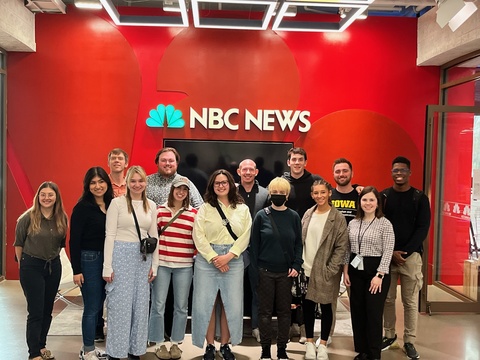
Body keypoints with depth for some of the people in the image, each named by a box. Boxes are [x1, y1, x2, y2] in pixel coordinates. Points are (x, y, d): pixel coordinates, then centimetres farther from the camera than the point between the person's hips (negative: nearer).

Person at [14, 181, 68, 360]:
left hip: (54, 266, 4)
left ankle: (41, 345, 30)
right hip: (32, 267, -4)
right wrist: (24, 264, 5)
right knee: (36, 312, -1)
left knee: (47, 310, 13)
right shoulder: (28, 217, -12)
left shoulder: (62, 218, -2)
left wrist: (52, 257, 10)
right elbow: (18, 243, -1)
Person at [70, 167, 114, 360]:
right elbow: (74, 240, -12)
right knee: (92, 307, 2)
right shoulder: (82, 207, -11)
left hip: (108, 260, 6)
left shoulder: (111, 205, 5)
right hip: (89, 260, -6)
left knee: (98, 306, 14)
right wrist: (76, 270, -14)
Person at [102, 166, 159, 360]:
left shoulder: (151, 205, 8)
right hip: (121, 255, -4)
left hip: (143, 258, 5)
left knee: (141, 304, 10)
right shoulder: (117, 202, -5)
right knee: (119, 304, 2)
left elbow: (154, 236, 11)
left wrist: (154, 265, 7)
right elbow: (109, 235, -8)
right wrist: (107, 266, -12)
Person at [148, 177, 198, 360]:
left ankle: (175, 344, 24)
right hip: (161, 263, -1)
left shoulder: (194, 213, 4)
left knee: (181, 306, 9)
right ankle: (160, 344, 18)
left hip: (184, 265, 1)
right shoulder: (160, 210, 3)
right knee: (158, 305, 2)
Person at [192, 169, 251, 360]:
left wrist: (228, 256, -12)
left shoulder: (243, 209, 7)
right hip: (207, 260, -1)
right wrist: (214, 258, -13)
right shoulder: (204, 208, 4)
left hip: (233, 261, 1)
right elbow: (198, 236, -4)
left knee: (231, 305, 3)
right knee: (206, 303, 2)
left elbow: (245, 237, -1)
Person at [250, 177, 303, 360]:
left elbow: (298, 243, 5)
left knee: (284, 311, 8)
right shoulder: (261, 216, -1)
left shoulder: (293, 217, 3)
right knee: (265, 311, 6)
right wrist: (254, 269, -4)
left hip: (285, 272, 1)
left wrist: (296, 266, -6)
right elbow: (254, 244, 0)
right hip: (265, 271, -1)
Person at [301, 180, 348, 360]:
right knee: (307, 306, 10)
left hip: (325, 271, -3)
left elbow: (342, 246, -9)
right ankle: (310, 342, 25)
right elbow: (300, 240, 9)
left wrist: (330, 270, -13)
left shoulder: (338, 218, -8)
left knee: (326, 307, 8)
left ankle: (322, 344, 23)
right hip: (306, 269, 4)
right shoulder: (308, 214, 5)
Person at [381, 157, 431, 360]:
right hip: (386, 255, 1)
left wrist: (405, 252, -12)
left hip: (411, 255, -1)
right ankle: (389, 335, 23)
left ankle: (409, 341, 14)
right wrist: (390, 252, -9)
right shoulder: (383, 196, 4)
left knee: (410, 301, 3)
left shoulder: (420, 198, 2)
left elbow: (422, 229, -3)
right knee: (387, 299, 7)